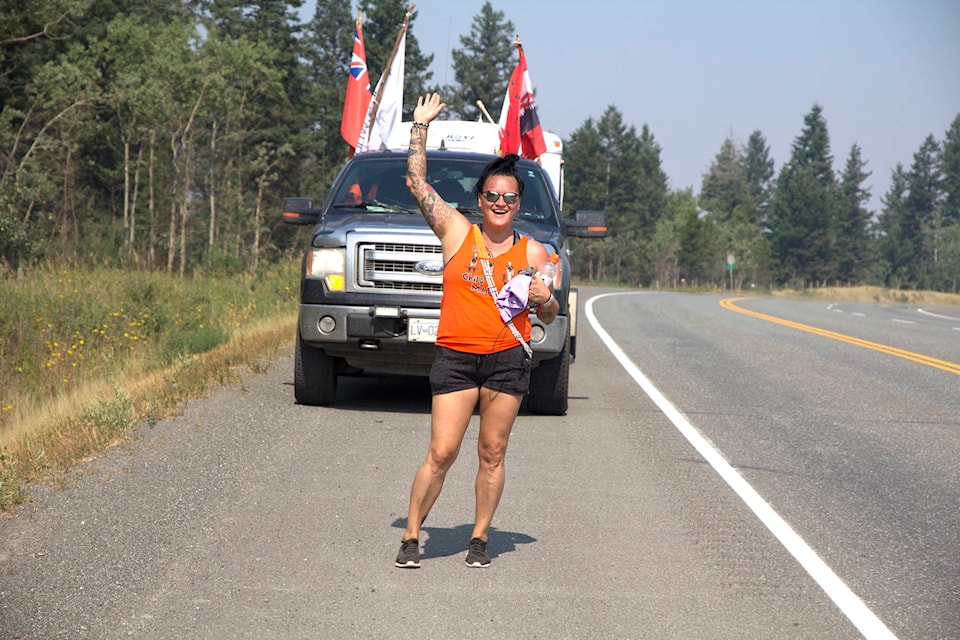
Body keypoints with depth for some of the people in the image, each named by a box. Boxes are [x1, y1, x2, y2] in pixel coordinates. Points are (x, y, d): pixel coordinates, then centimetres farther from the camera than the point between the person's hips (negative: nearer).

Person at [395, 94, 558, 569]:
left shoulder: (532, 253, 9)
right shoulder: (457, 232, 5)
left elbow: (550, 317, 14)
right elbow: (416, 182, 6)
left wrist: (544, 299, -8)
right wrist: (421, 125, 9)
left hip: (508, 360, 1)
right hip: (455, 356, -1)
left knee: (492, 454, 5)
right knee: (441, 453, -6)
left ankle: (479, 538, 16)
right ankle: (411, 536, 4)